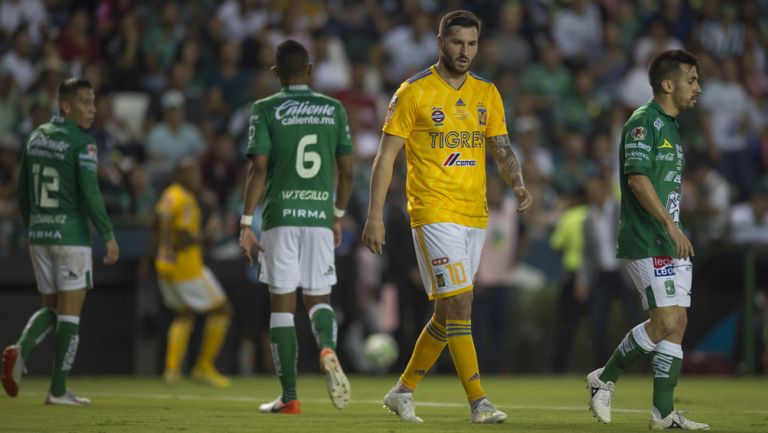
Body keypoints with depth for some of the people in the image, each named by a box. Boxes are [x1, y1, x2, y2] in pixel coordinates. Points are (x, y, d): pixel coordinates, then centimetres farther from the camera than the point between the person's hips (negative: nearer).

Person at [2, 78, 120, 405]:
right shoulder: (81, 143, -11)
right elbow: (90, 193, -17)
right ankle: (58, 390, 1)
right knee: (70, 311, 1)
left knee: (52, 307, 17)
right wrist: (108, 235, -11)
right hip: (71, 234, -6)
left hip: (39, 234, 6)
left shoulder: (35, 138, 10)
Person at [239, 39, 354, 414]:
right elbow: (347, 172, 10)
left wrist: (246, 224, -6)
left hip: (280, 216, -2)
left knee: (282, 303, 3)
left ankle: (289, 396, 2)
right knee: (318, 298, 12)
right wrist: (338, 217, 24)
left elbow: (258, 169, -9)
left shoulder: (266, 110, -1)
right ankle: (327, 348, -22)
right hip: (320, 215, 2)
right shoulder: (333, 109, 8)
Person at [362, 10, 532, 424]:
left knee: (448, 311, 11)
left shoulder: (487, 93, 10)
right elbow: (386, 156, -5)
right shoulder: (414, 92, -5)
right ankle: (478, 402, -14)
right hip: (433, 214, -6)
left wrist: (518, 184, -12)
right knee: (459, 304, -14)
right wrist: (375, 216, -10)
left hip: (475, 215, 6)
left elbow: (501, 148, 9)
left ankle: (402, 391, 25)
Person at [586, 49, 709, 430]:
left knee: (677, 322, 3)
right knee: (666, 320, -14)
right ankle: (604, 378, 1)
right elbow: (637, 177, -21)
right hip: (646, 242, -10)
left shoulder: (671, 127, 19)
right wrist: (670, 224, -26)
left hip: (671, 243, 10)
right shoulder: (643, 122, -11)